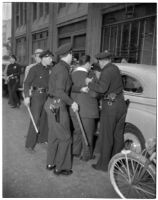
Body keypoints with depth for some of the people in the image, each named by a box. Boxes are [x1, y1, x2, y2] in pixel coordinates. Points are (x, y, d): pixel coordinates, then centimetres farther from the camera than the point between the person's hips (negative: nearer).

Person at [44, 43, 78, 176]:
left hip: (52, 104, 10)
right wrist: (72, 103, -13)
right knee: (65, 137, 1)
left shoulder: (57, 67, 12)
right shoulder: (63, 70, -17)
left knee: (54, 135, 18)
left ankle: (51, 163, 30)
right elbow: (59, 92, -23)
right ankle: (60, 168, 12)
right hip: (58, 106, -10)